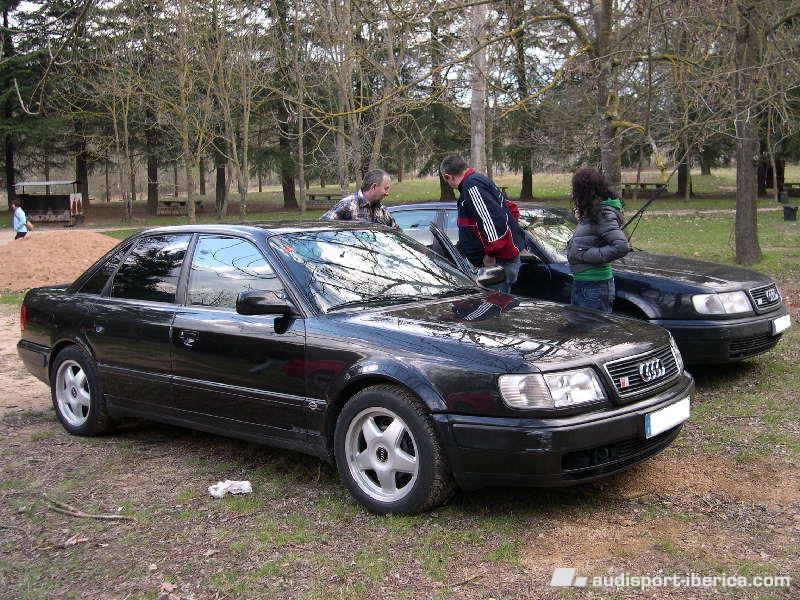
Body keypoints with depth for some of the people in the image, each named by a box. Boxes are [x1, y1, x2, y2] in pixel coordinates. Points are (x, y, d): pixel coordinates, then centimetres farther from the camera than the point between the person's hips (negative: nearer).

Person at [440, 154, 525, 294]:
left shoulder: (472, 186, -17)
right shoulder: (480, 180, 17)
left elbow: (494, 221, -27)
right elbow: (511, 208, 24)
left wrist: (491, 254, -18)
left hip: (500, 261, -11)